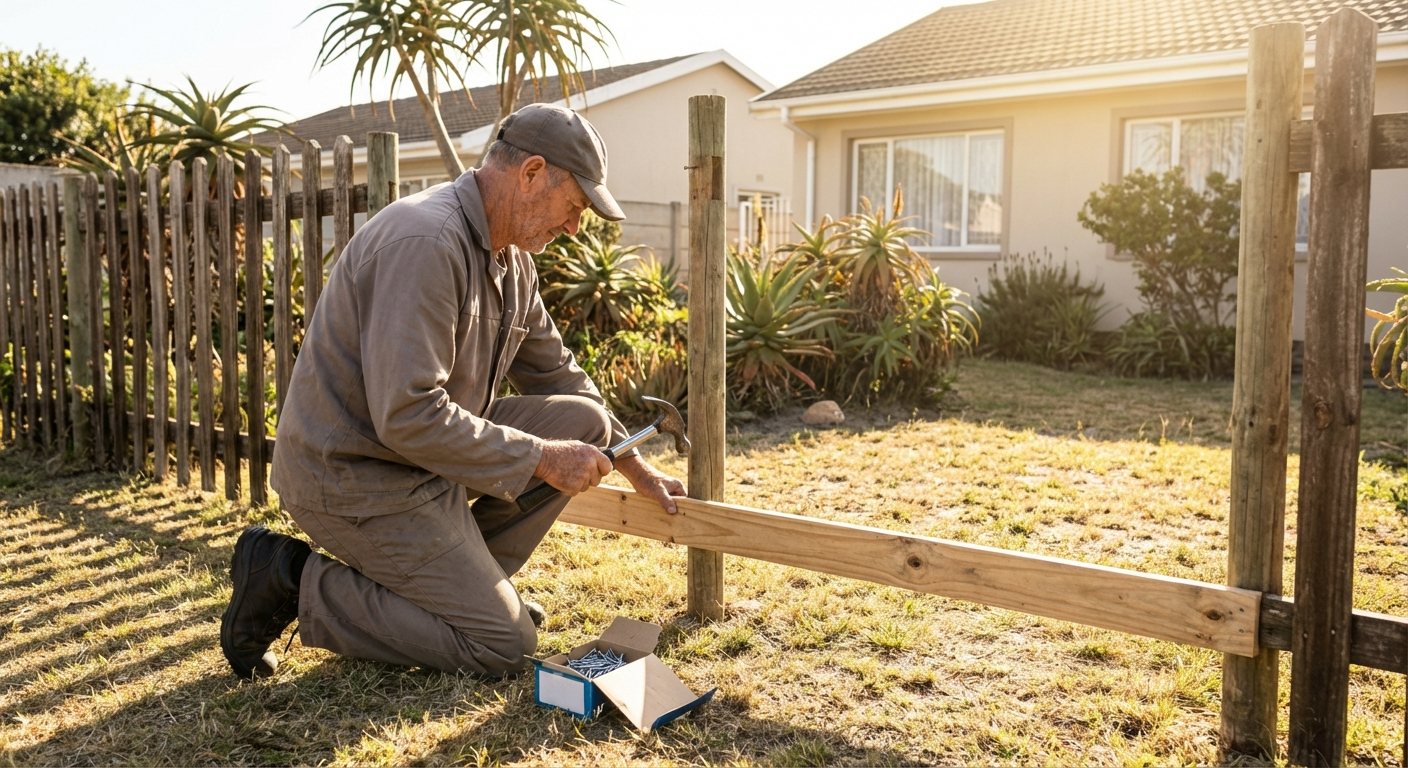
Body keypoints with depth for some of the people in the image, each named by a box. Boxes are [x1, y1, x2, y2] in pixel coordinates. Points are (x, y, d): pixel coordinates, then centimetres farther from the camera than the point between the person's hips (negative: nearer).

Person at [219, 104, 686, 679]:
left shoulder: (509, 255, 7)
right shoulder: (425, 243, -25)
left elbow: (553, 373, 18)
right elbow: (406, 415, -29)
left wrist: (633, 465, 17)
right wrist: (539, 458, -22)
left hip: (430, 447, 9)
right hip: (356, 475, -9)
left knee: (582, 421, 0)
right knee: (506, 645, -8)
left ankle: (465, 576, 8)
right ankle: (294, 582, -1)